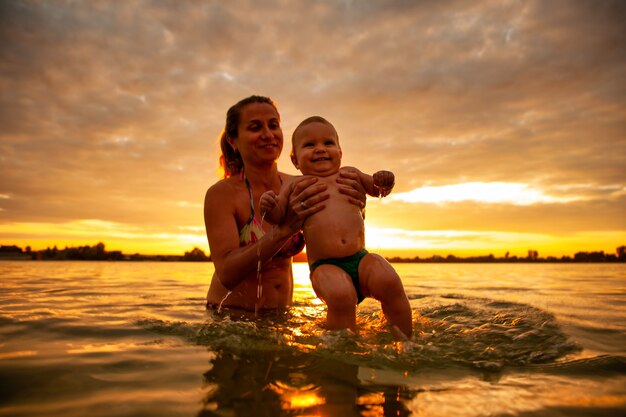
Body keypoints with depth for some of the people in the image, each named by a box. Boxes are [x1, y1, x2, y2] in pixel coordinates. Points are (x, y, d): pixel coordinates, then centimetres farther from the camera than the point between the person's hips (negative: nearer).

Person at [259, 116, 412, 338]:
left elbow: (376, 189, 30)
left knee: (390, 283, -22)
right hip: (325, 266, -3)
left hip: (361, 258, 3)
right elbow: (279, 216, 9)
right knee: (341, 296, -32)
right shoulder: (295, 184, 13)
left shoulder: (349, 174, 20)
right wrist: (269, 206, -15)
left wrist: (384, 181, 6)